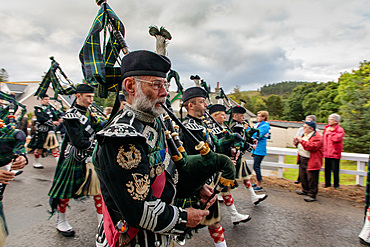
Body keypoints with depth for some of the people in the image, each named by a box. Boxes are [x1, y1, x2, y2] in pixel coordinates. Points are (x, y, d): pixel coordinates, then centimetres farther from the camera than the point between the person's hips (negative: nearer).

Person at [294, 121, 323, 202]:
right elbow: (301, 146, 25)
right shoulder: (305, 135, 12)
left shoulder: (317, 137, -16)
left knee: (311, 179, -3)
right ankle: (305, 190, 36)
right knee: (303, 176, 19)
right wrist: (297, 142, 3)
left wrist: (302, 141, -27)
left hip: (311, 161, -9)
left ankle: (312, 195, 7)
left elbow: (312, 147, -29)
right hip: (302, 159, 9)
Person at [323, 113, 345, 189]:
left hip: (335, 153, -5)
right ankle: (327, 183, 21)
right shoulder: (326, 128, 13)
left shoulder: (340, 130, -7)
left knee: (335, 170, 1)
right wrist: (323, 149, 13)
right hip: (327, 153, 6)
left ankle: (336, 184, 17)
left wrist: (330, 132, -14)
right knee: (327, 169, 9)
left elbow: (336, 138, -26)